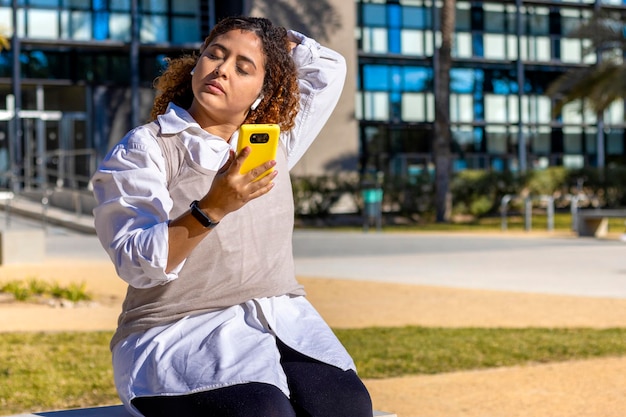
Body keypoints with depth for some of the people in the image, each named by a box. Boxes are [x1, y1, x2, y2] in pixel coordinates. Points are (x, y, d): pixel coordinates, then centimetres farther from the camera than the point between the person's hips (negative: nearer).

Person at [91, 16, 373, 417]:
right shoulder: (144, 149, 2)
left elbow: (329, 66, 29)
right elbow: (139, 264, -10)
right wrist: (212, 208, -23)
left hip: (285, 321, 4)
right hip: (181, 332, -4)